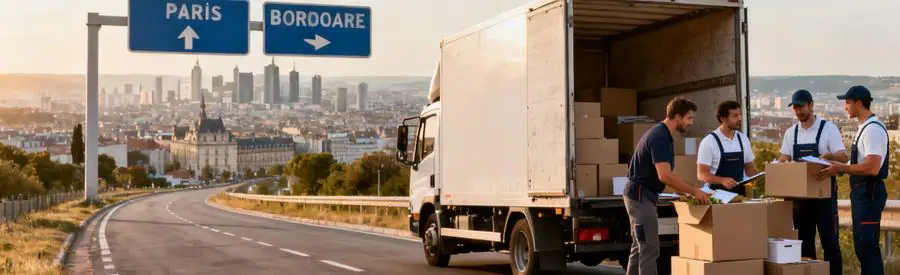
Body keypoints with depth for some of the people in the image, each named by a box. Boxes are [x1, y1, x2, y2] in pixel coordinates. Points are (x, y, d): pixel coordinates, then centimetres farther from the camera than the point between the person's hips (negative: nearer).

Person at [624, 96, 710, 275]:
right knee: (650, 249, -8)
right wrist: (693, 191, -19)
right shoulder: (660, 137, -19)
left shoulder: (662, 134, 13)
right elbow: (664, 176, -27)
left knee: (640, 247, 14)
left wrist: (687, 192, 14)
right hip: (641, 196, -11)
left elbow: (665, 175, 20)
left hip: (641, 195, 11)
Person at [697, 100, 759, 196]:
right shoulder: (709, 141, -8)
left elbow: (749, 168, 16)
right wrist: (722, 180, -26)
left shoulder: (743, 139, 7)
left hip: (740, 192, 4)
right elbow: (702, 174, -10)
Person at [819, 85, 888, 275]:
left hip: (869, 193, -11)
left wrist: (841, 168, -22)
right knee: (861, 245, 16)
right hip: (861, 192, 11)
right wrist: (839, 167, 11)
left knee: (868, 245, -7)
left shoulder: (872, 129, -18)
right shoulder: (864, 127, 15)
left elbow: (872, 168, -26)